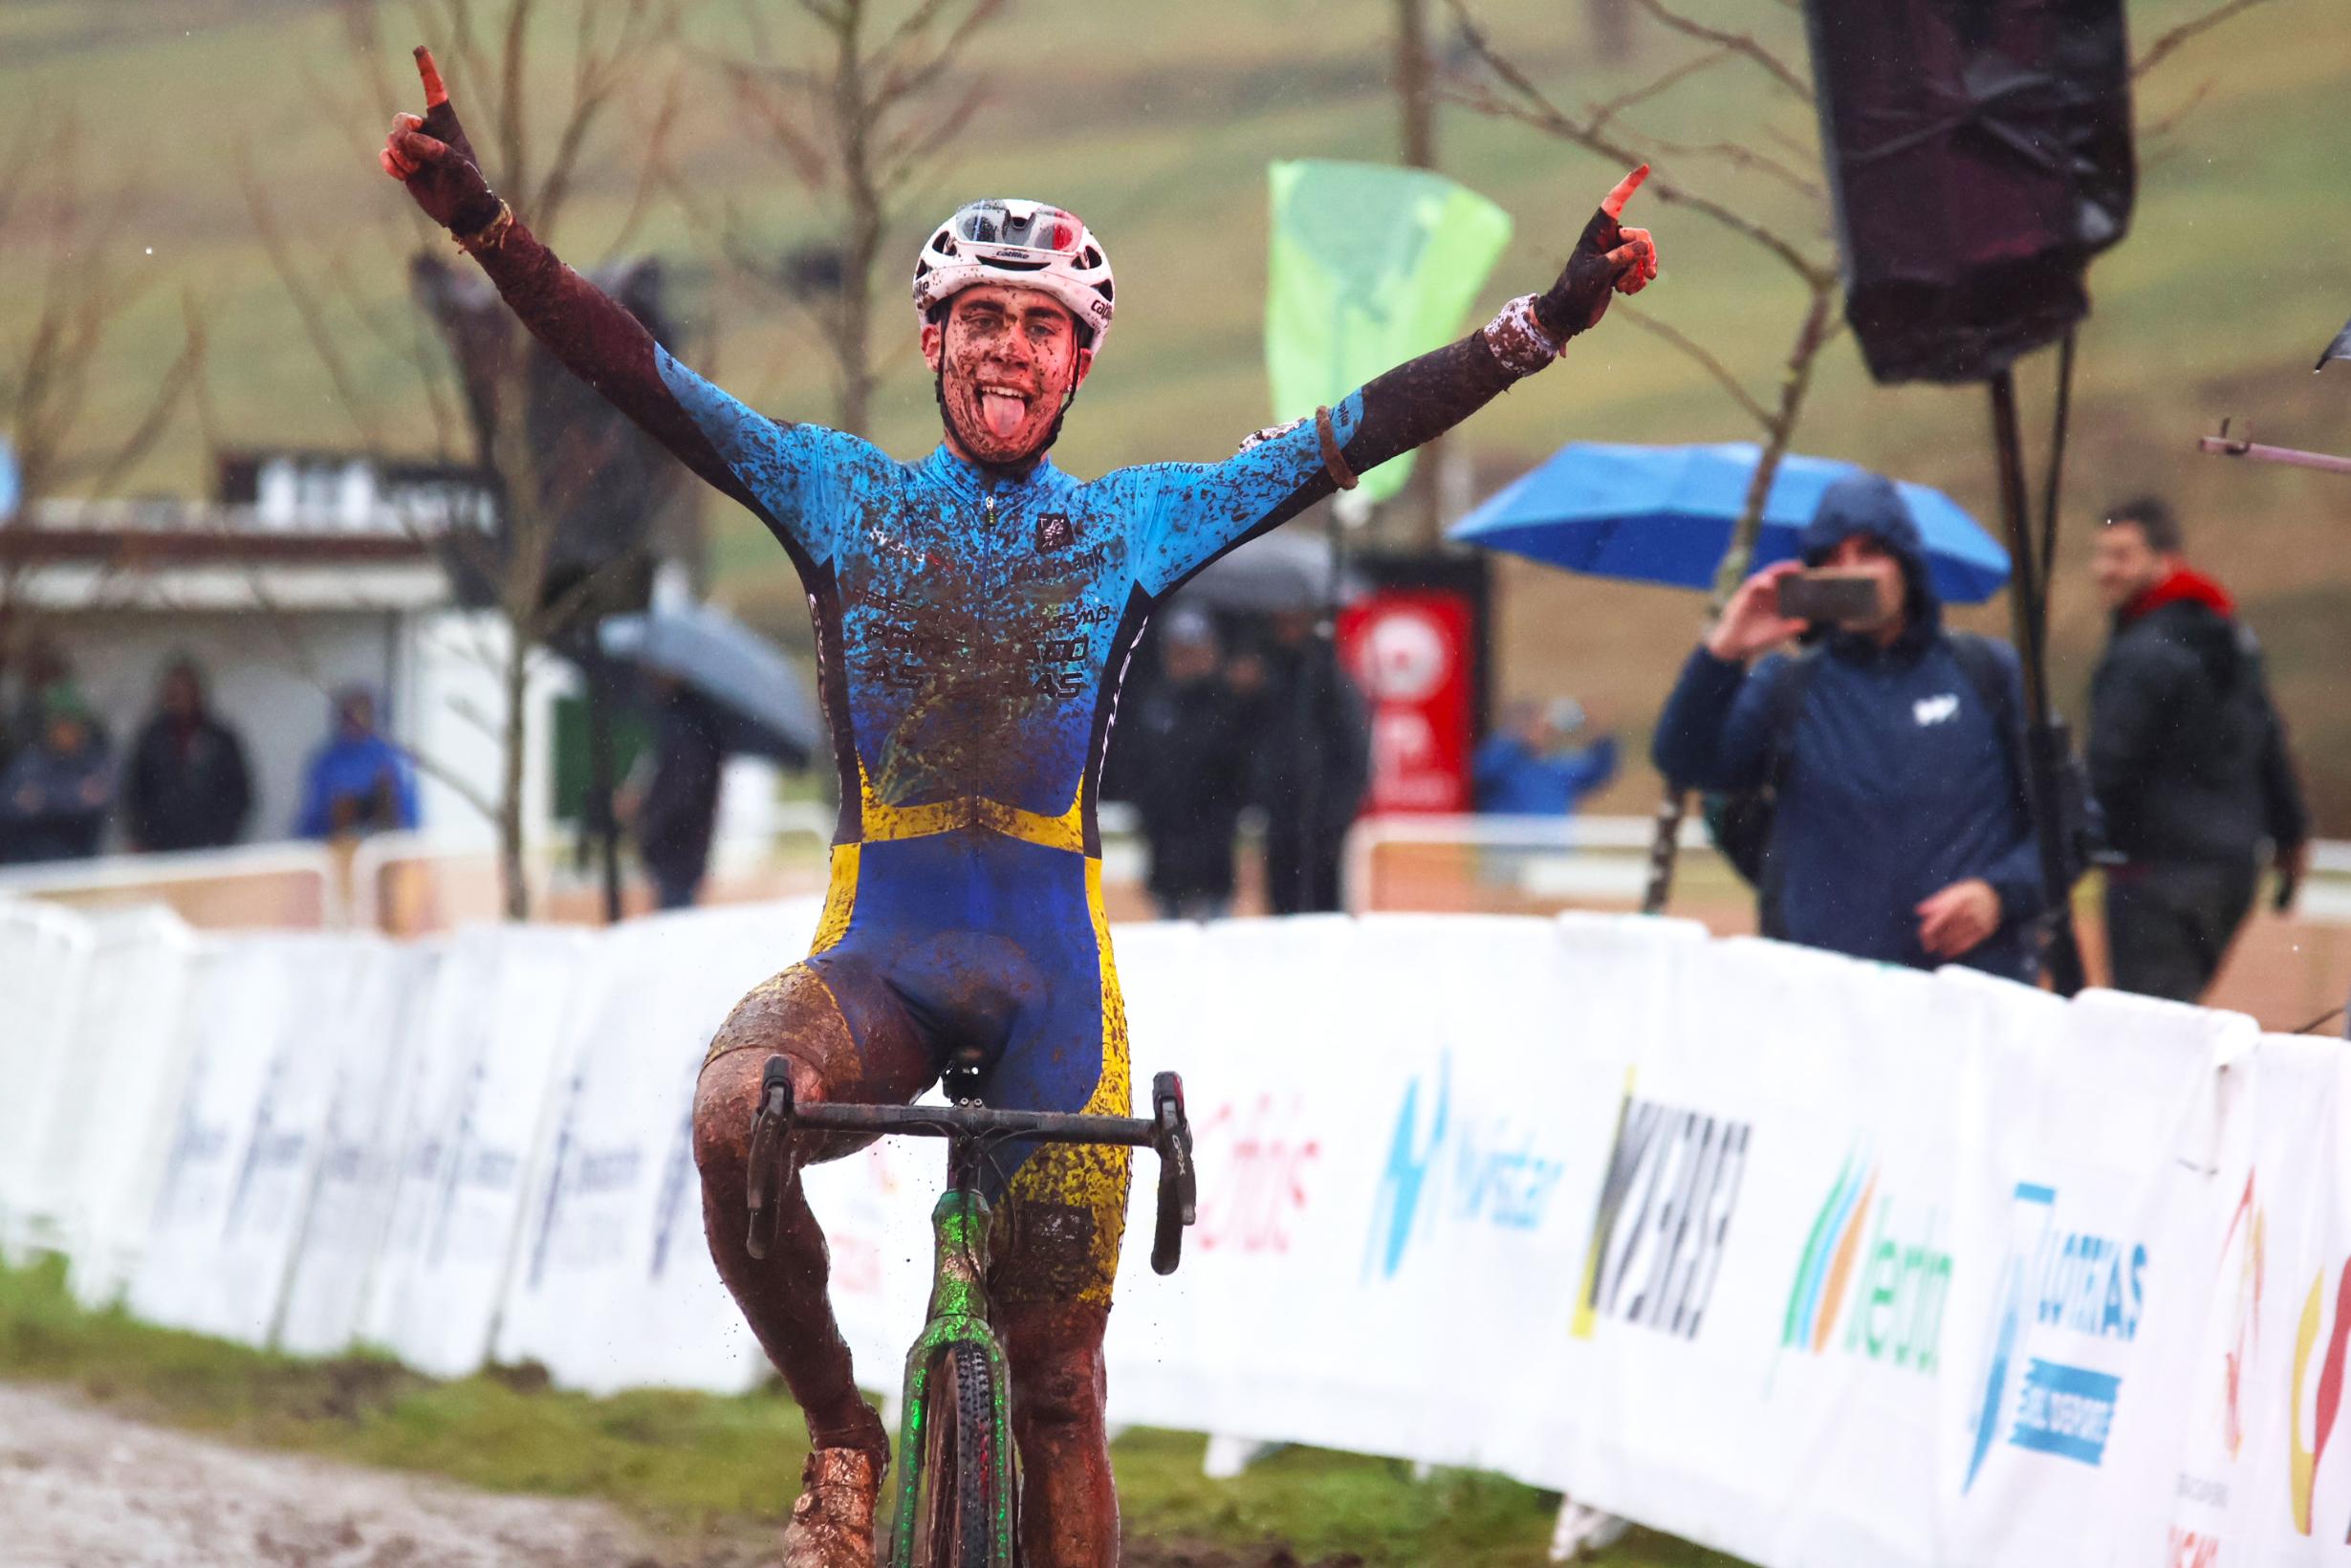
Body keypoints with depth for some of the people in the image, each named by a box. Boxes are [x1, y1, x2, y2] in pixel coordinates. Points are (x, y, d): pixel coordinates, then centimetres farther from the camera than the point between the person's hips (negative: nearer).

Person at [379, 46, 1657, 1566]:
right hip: (879, 946, 0)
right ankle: (839, 1431, -11)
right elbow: (639, 373, 1)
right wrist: (486, 225, -10)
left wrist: (1553, 317, 1)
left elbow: (1372, 424, 8)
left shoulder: (1141, 520, 10)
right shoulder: (840, 493, 9)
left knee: (1056, 1381, -2)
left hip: (1052, 967, 1)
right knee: (733, 1113, -33)